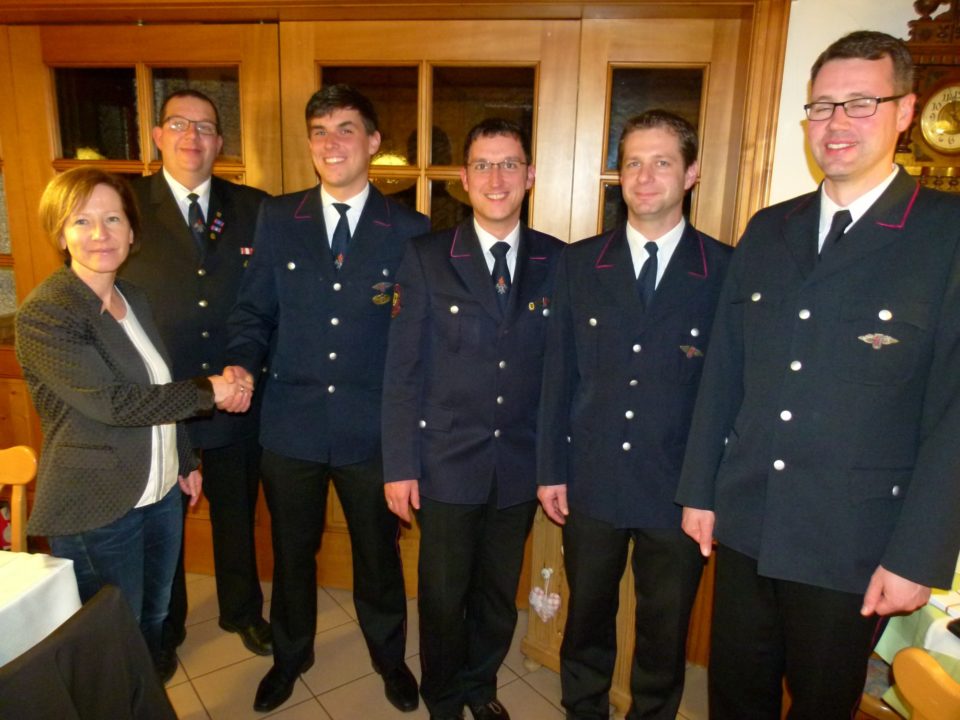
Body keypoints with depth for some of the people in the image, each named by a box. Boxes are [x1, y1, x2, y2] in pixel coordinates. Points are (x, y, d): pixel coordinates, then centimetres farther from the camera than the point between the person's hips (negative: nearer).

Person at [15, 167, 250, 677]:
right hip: (96, 514, -7)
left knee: (154, 620, 23)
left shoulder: (134, 298, 6)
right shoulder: (43, 314, -18)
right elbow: (110, 403, -26)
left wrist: (186, 462, 16)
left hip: (160, 495, 7)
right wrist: (208, 391, -21)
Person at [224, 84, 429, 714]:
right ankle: (291, 654, 48)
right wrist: (242, 364, -14)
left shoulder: (410, 230, -4)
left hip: (373, 428, -1)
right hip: (291, 425, 2)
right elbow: (253, 311, 4)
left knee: (378, 553, 17)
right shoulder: (277, 219, 1)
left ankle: (389, 655, 45)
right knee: (293, 551, 21)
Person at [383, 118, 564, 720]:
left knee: (499, 593, 19)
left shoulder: (556, 262, -1)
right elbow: (403, 370, -6)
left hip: (521, 467, 2)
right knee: (444, 596, 15)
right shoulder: (426, 257, -5)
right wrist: (400, 465, -7)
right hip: (447, 463, -2)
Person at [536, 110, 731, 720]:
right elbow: (559, 373, 1)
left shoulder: (726, 270, -6)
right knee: (587, 617, 21)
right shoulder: (580, 263, 0)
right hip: (591, 484, 2)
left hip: (679, 491, -1)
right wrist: (551, 469, 1)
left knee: (665, 634, 18)